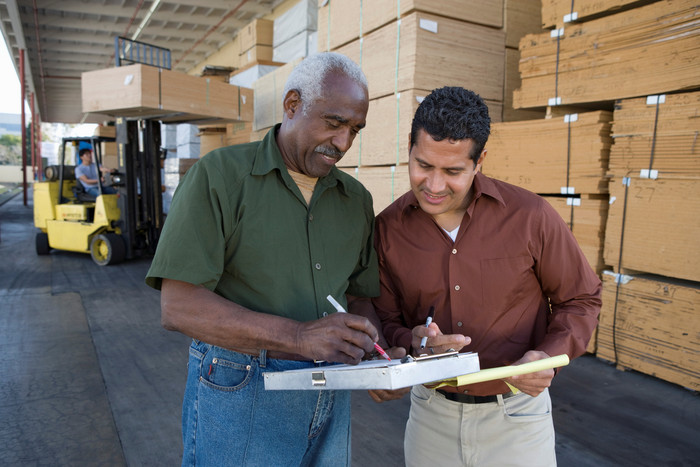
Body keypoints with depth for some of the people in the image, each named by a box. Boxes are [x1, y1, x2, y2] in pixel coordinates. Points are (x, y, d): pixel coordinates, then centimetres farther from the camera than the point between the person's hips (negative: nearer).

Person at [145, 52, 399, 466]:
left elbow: (359, 296, 12)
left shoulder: (357, 199, 6)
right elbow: (179, 306, -18)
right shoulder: (219, 176, -10)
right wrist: (299, 336, -26)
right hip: (239, 395, -4)